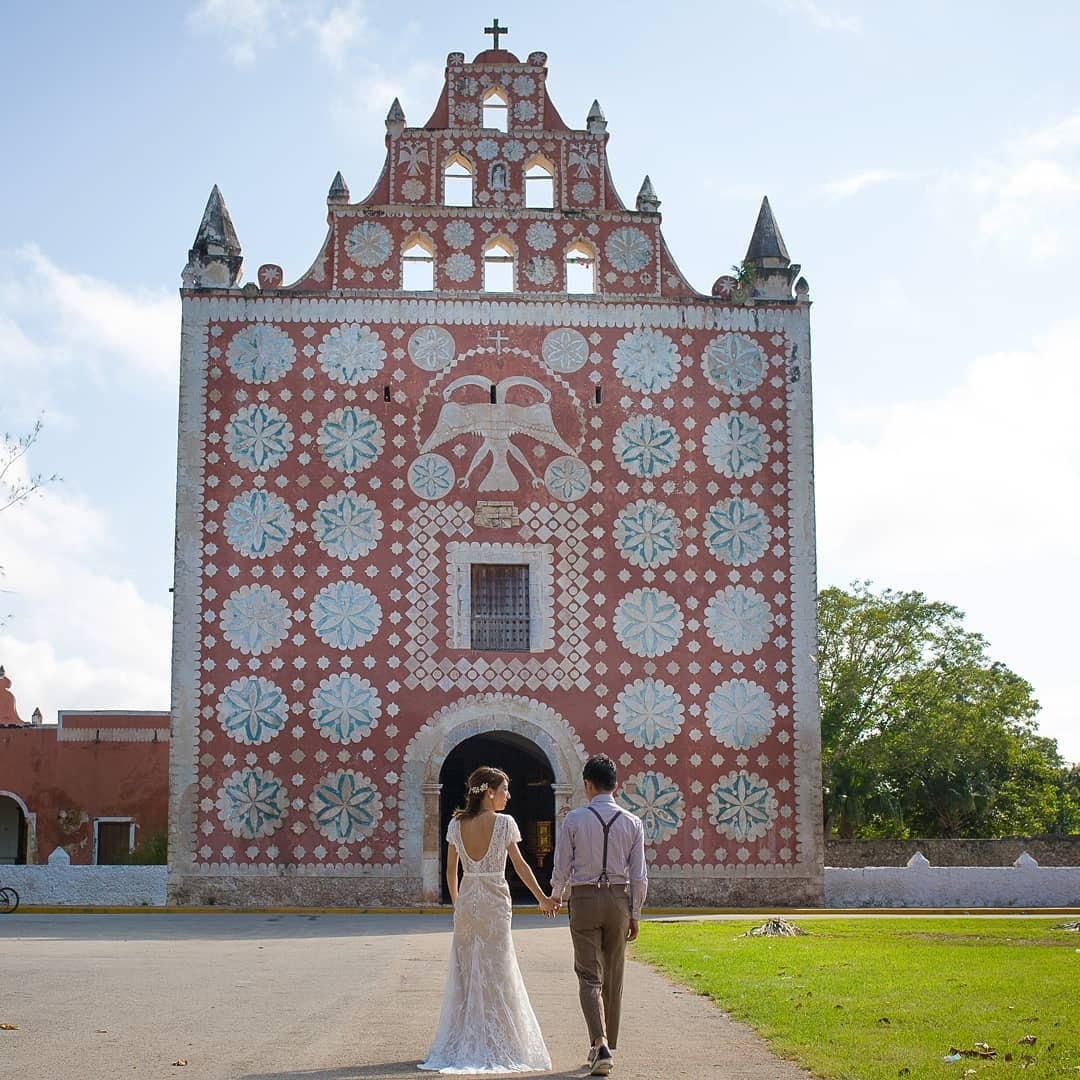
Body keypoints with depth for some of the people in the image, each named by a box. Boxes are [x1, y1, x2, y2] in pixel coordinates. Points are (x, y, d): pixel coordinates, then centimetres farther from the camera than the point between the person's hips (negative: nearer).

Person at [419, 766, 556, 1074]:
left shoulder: (456, 824, 2)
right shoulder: (504, 823, -10)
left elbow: (451, 870, 7)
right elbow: (520, 865, -5)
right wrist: (542, 898, 5)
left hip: (466, 902, 4)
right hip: (494, 902, -4)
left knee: (465, 974, 11)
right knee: (495, 975, 4)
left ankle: (462, 1046, 14)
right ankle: (495, 1046, 8)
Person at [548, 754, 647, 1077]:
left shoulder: (574, 819, -8)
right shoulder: (632, 822, -1)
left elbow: (561, 868, -3)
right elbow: (639, 875, 0)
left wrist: (555, 894, 17)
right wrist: (635, 914, 11)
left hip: (584, 897, -2)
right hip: (619, 898, 2)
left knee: (590, 977, 0)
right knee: (613, 978, 14)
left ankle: (600, 1045, -17)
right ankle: (607, 1047, 23)